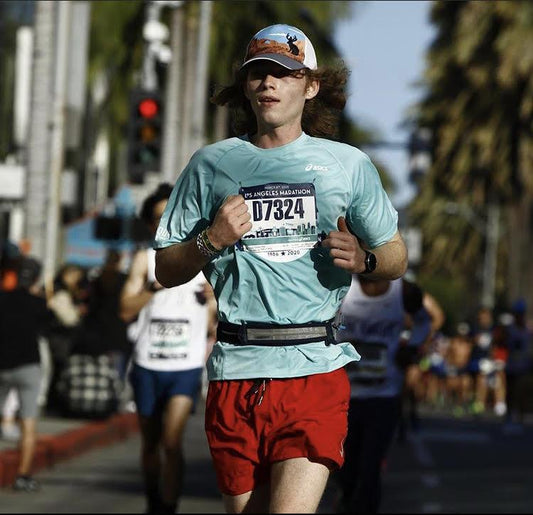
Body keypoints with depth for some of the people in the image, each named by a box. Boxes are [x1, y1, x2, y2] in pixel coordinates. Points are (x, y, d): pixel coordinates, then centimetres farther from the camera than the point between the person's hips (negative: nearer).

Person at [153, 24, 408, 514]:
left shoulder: (348, 164, 9)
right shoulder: (212, 164, 10)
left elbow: (396, 256, 16)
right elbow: (166, 270, 13)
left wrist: (362, 258, -6)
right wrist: (211, 240, -6)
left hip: (316, 367, -1)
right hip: (236, 366, 2)